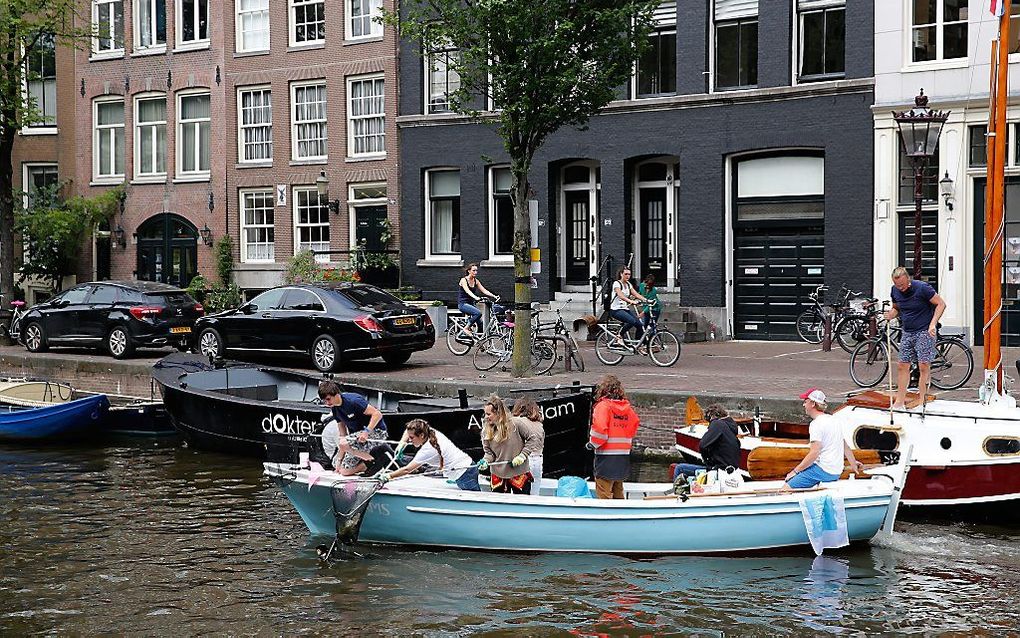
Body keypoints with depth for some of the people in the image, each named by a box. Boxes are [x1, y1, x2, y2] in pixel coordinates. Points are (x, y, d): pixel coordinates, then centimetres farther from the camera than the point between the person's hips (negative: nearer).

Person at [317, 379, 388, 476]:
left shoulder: (352, 401, -22)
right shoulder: (335, 409, 2)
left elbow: (377, 414, -23)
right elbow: (343, 434, 6)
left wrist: (366, 432, -32)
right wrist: (339, 460, 2)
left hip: (377, 431, -8)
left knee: (343, 443, -30)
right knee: (344, 471, -1)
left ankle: (373, 460, -12)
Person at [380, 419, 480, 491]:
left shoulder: (427, 450, -22)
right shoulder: (432, 432, 1)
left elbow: (407, 470, -19)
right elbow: (408, 430, 20)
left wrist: (388, 476, -11)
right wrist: (402, 443, 6)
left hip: (463, 474, -9)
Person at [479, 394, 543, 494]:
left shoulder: (517, 423, -16)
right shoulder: (486, 431, -1)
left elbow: (537, 436, -12)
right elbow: (489, 452, 8)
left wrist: (523, 455, -15)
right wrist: (485, 461, -14)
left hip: (519, 475, -4)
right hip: (497, 476, 4)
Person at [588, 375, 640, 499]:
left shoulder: (603, 406, -11)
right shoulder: (628, 407, 7)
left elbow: (600, 429, -20)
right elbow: (635, 424, 15)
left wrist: (592, 444, -4)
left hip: (606, 457, -7)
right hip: (623, 457, 7)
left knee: (604, 494, -3)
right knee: (618, 492, 18)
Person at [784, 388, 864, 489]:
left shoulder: (817, 424, -14)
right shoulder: (832, 419, 14)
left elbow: (814, 454, -21)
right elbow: (845, 446, 23)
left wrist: (795, 471, -15)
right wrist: (853, 463, 39)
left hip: (823, 470, -9)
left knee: (786, 489, -13)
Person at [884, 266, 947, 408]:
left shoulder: (922, 288, -16)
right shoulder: (895, 291, 2)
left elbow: (941, 304, -10)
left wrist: (933, 324, -20)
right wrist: (891, 315, -5)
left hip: (924, 331, -6)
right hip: (907, 332, 6)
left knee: (924, 366, -10)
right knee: (902, 366, 5)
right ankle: (900, 400, 12)